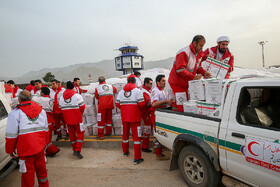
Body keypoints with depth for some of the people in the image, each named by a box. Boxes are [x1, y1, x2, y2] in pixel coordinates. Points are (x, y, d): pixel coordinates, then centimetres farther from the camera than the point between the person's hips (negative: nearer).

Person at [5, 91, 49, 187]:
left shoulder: (15, 113, -10)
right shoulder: (41, 110, 7)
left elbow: (11, 135, -8)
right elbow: (45, 129, 14)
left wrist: (10, 150, 6)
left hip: (26, 148, -5)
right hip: (40, 147, 5)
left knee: (28, 172, 8)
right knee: (41, 169, 21)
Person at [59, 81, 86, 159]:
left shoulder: (61, 97, 6)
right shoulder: (77, 96, -10)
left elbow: (61, 108, 7)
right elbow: (82, 106, -9)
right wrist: (80, 114, 9)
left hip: (67, 119, 5)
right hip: (77, 118, -5)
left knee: (71, 134, 15)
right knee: (80, 133, 4)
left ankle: (74, 150, 25)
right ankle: (77, 150, -5)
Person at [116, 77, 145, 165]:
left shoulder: (121, 91, 8)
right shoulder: (137, 91, -7)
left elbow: (117, 104, 4)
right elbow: (141, 104, -16)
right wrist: (139, 108, 5)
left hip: (124, 117, 5)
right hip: (134, 117, -5)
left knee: (125, 134, 21)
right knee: (136, 136, -1)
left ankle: (125, 152, 38)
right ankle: (137, 158, -1)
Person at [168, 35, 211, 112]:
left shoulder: (197, 53, 14)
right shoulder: (184, 52, -18)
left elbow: (196, 67, 18)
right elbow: (180, 70, -25)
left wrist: (204, 72, -2)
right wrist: (193, 77, -28)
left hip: (185, 84, 10)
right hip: (177, 83, -9)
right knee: (181, 107, -8)